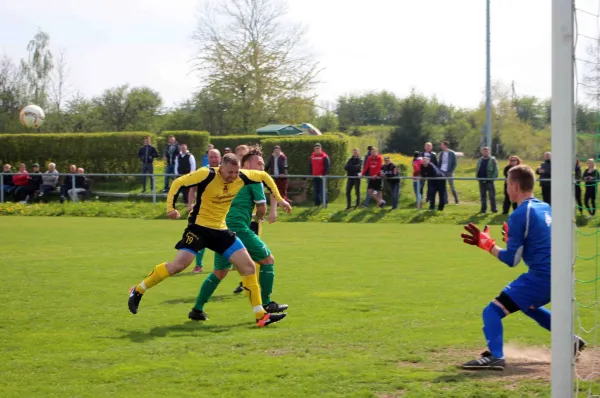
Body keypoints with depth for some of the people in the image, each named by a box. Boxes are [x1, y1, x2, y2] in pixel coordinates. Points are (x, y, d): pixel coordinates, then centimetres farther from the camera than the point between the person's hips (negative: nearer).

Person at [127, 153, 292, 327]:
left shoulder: (242, 177, -5)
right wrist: (170, 207, -24)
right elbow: (178, 183, -15)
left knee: (249, 266, -2)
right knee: (179, 264, -22)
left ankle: (261, 316, 4)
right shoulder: (207, 174, -20)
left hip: (221, 231, 6)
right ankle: (137, 291, -3)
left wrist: (279, 199, 12)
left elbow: (264, 176, 13)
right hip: (199, 226, -6)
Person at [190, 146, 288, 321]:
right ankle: (266, 304, 8)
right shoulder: (254, 180, 0)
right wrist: (257, 220, 21)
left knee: (219, 271, 17)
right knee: (268, 260, 7)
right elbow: (262, 209, 1)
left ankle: (197, 309, 11)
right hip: (238, 228, -8)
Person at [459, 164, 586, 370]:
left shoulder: (519, 215, -12)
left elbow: (511, 260, -12)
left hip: (541, 277, -9)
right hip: (558, 276, 9)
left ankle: (495, 356, -25)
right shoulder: (546, 208, 12)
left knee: (492, 311, -8)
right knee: (528, 305, 37)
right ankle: (571, 340, 39)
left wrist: (488, 244, -2)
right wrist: (512, 239, 21)